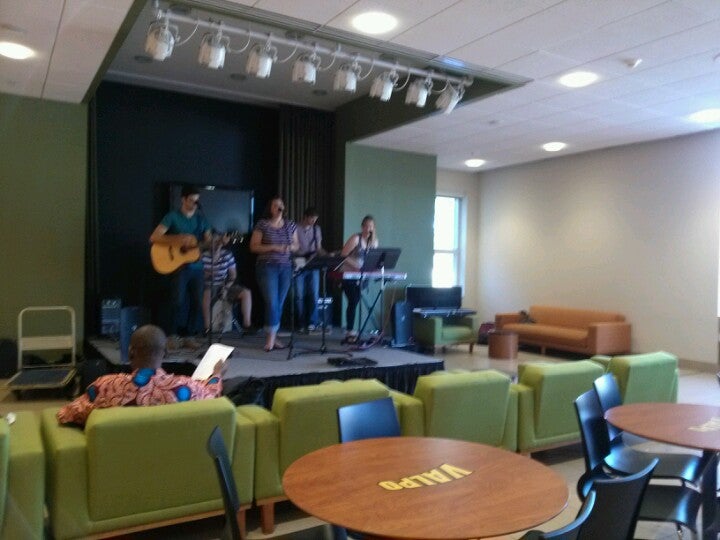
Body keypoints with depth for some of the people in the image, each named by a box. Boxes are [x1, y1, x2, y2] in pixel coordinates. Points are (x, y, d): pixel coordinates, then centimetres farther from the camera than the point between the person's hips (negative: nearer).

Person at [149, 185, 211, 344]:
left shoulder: (201, 218, 12)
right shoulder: (173, 216, -3)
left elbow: (208, 241, 11)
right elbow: (154, 238, -12)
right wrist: (180, 239, -19)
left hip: (197, 266, 5)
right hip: (178, 265, -5)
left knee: (197, 302, 3)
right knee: (178, 301, -11)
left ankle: (190, 335, 15)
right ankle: (171, 336, 1)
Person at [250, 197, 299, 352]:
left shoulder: (290, 225, 11)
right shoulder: (262, 224, -2)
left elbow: (296, 245, 17)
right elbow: (253, 247, -5)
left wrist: (290, 247, -6)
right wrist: (273, 247, -16)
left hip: (286, 268, 5)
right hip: (267, 267, -4)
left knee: (279, 304, 7)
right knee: (272, 303, -12)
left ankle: (272, 337, 17)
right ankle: (271, 337, -4)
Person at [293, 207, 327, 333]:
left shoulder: (316, 229, 9)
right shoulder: (296, 229, -5)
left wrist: (328, 255, -3)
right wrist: (295, 260, -16)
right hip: (299, 266, -3)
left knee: (314, 294, -1)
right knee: (299, 295, 0)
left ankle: (312, 322, 7)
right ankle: (301, 323, 10)